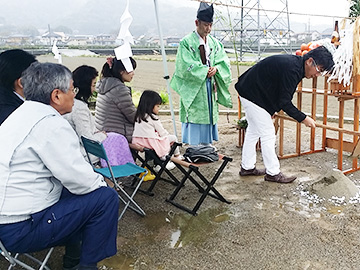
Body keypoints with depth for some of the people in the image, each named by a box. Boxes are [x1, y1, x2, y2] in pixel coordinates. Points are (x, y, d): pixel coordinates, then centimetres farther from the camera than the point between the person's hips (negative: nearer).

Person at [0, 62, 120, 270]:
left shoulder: (23, 113, 9)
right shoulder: (50, 123, -21)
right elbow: (81, 180, -20)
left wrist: (92, 178, 9)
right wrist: (100, 181, 1)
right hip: (20, 230, -10)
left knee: (75, 188, 23)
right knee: (106, 197, -9)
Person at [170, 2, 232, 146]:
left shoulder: (214, 43, 13)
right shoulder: (186, 42, -5)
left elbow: (224, 62, 8)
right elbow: (186, 67, -13)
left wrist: (216, 68, -13)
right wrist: (206, 70, -12)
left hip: (210, 90, 6)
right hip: (193, 91, -6)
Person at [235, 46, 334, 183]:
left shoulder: (294, 62, 6)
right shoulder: (292, 69, -25)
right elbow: (284, 102, -23)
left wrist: (271, 110, 23)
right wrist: (303, 118, -15)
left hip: (249, 92, 10)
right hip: (252, 95, -10)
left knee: (253, 131, 16)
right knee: (268, 134, -4)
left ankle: (247, 167, 26)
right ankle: (272, 173, 7)